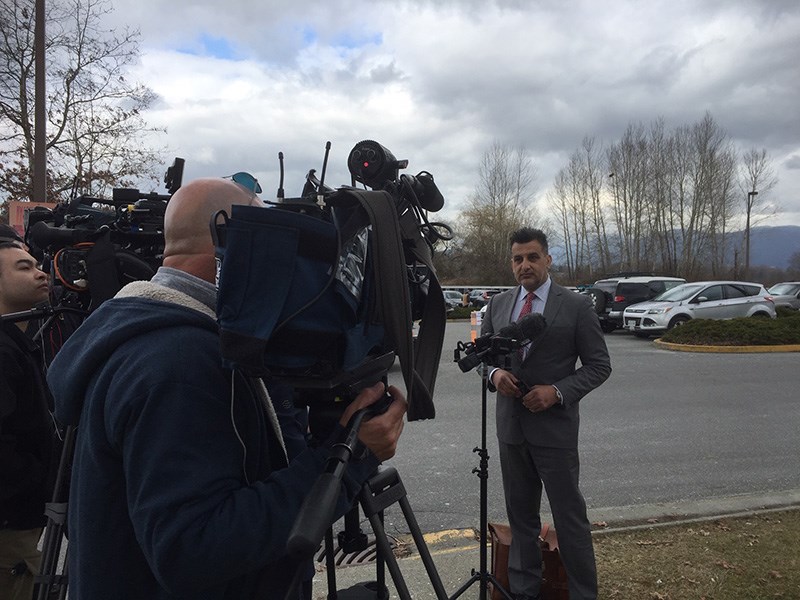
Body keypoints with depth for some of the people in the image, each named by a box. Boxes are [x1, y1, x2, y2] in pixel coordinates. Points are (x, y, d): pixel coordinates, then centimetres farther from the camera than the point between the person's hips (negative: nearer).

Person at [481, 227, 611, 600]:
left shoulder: (576, 306, -6)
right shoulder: (498, 304, 6)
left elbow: (599, 366, -4)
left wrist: (558, 391, -18)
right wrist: (494, 373, -8)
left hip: (555, 426, -4)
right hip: (511, 426, 4)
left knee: (570, 517, 4)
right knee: (520, 515, 16)